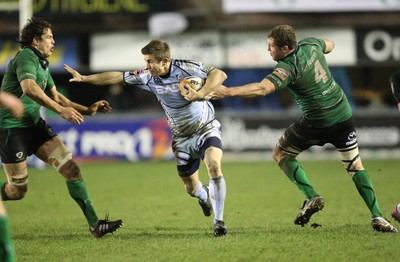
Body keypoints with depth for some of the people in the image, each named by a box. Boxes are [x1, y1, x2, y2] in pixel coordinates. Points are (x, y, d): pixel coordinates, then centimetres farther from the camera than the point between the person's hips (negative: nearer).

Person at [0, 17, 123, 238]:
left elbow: (55, 97, 24)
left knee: (70, 168, -6)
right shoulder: (26, 57, -14)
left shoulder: (42, 63, 16)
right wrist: (61, 110, -31)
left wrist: (87, 110, 15)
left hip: (34, 125, 9)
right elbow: (29, 88, -32)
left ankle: (94, 224, -7)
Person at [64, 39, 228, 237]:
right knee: (191, 189, 6)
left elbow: (219, 74, -26)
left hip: (205, 129, -4)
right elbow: (117, 77, 1)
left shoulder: (187, 68, -20)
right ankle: (204, 196, 47)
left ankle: (219, 221, -18)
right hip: (182, 137, 4)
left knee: (214, 166, -31)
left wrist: (201, 93, -40)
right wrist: (84, 78, 0)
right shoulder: (148, 77, -7)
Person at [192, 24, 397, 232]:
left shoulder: (288, 68, -21)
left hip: (316, 122, -7)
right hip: (344, 114, 7)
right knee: (355, 165, 15)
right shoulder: (311, 45, 0)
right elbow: (329, 45, 25)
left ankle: (311, 197, -2)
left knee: (280, 154, 12)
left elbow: (262, 88, -37)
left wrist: (228, 92, -43)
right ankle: (377, 217, 5)